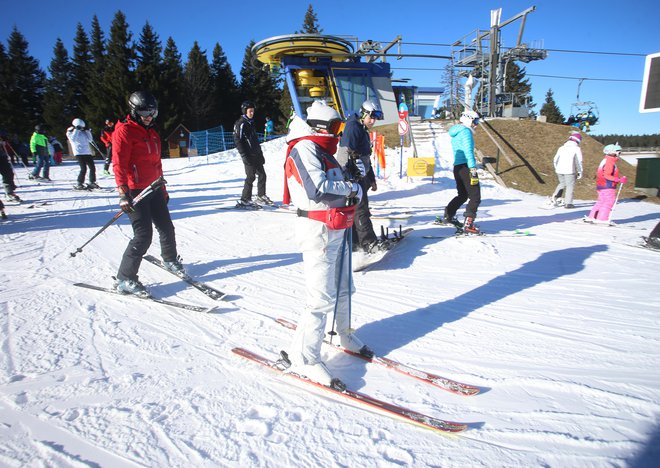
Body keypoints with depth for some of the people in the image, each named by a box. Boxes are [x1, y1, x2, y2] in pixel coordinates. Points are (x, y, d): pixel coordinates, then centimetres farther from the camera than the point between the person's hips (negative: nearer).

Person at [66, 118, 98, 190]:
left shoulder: (83, 132, 16)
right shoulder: (70, 132, 4)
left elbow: (90, 140, 12)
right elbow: (73, 139, -14)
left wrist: (88, 131, 4)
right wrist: (76, 130, -11)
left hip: (87, 152, 6)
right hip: (79, 153, -6)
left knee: (92, 167, 5)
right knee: (83, 169, -14)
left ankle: (92, 182, 19)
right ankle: (79, 184, -4)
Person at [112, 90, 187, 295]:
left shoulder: (152, 132, 17)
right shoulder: (124, 131, -9)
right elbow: (119, 163, -16)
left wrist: (163, 188, 24)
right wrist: (123, 193, -23)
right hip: (135, 190, -8)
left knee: (166, 227, 14)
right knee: (143, 235, -12)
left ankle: (170, 259, 39)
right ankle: (124, 279, -2)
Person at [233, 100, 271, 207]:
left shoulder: (251, 123, 18)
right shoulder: (240, 123, -8)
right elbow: (237, 141, -14)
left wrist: (261, 154, 20)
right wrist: (245, 156, -20)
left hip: (257, 155, 9)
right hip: (249, 156, -8)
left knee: (262, 175, 9)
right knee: (251, 176, -9)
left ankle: (261, 196, 20)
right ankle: (244, 200, -3)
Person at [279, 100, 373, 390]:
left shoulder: (324, 151, 19)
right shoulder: (304, 148, -10)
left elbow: (341, 183, 17)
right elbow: (316, 189, -23)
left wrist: (353, 190, -5)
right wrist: (351, 187, -9)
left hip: (336, 229, 10)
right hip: (317, 229, -10)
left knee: (342, 287, 20)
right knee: (322, 297, -11)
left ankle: (344, 335, 40)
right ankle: (301, 358, 0)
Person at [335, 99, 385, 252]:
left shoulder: (363, 131, 21)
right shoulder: (353, 127, -10)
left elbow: (366, 158, 27)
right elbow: (346, 153, -21)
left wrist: (372, 179, 29)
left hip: (360, 176, 10)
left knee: (354, 210, 11)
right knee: (361, 209, -6)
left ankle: (354, 242, 17)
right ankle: (369, 242, -1)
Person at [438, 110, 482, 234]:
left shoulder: (455, 134, 20)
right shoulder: (466, 131, -9)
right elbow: (468, 151, -19)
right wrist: (473, 169, -24)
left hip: (457, 167, 9)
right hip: (466, 167, -9)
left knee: (462, 195, 23)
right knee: (475, 197, -7)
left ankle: (448, 216, 27)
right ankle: (468, 224, -14)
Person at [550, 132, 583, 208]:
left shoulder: (561, 148, 12)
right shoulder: (577, 148, -4)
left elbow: (555, 160, 15)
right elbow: (579, 162, -6)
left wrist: (556, 168, 27)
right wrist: (580, 172, 2)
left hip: (559, 170, 5)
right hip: (569, 171, -5)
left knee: (562, 183, 24)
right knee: (570, 186, 4)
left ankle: (554, 197, 9)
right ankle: (568, 203, 4)